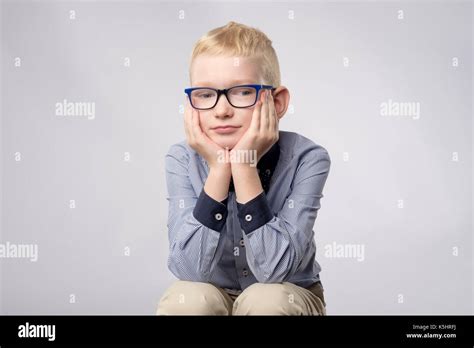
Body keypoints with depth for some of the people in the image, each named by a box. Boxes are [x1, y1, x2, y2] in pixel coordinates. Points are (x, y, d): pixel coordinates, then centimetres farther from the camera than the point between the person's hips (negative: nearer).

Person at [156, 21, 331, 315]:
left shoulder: (307, 159, -23)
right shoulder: (182, 161, -17)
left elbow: (273, 270, -29)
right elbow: (190, 271, -25)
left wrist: (245, 167, -35)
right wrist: (218, 169, -32)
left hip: (287, 300, -1)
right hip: (213, 297, 2)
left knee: (265, 300, -32)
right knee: (186, 299, -29)